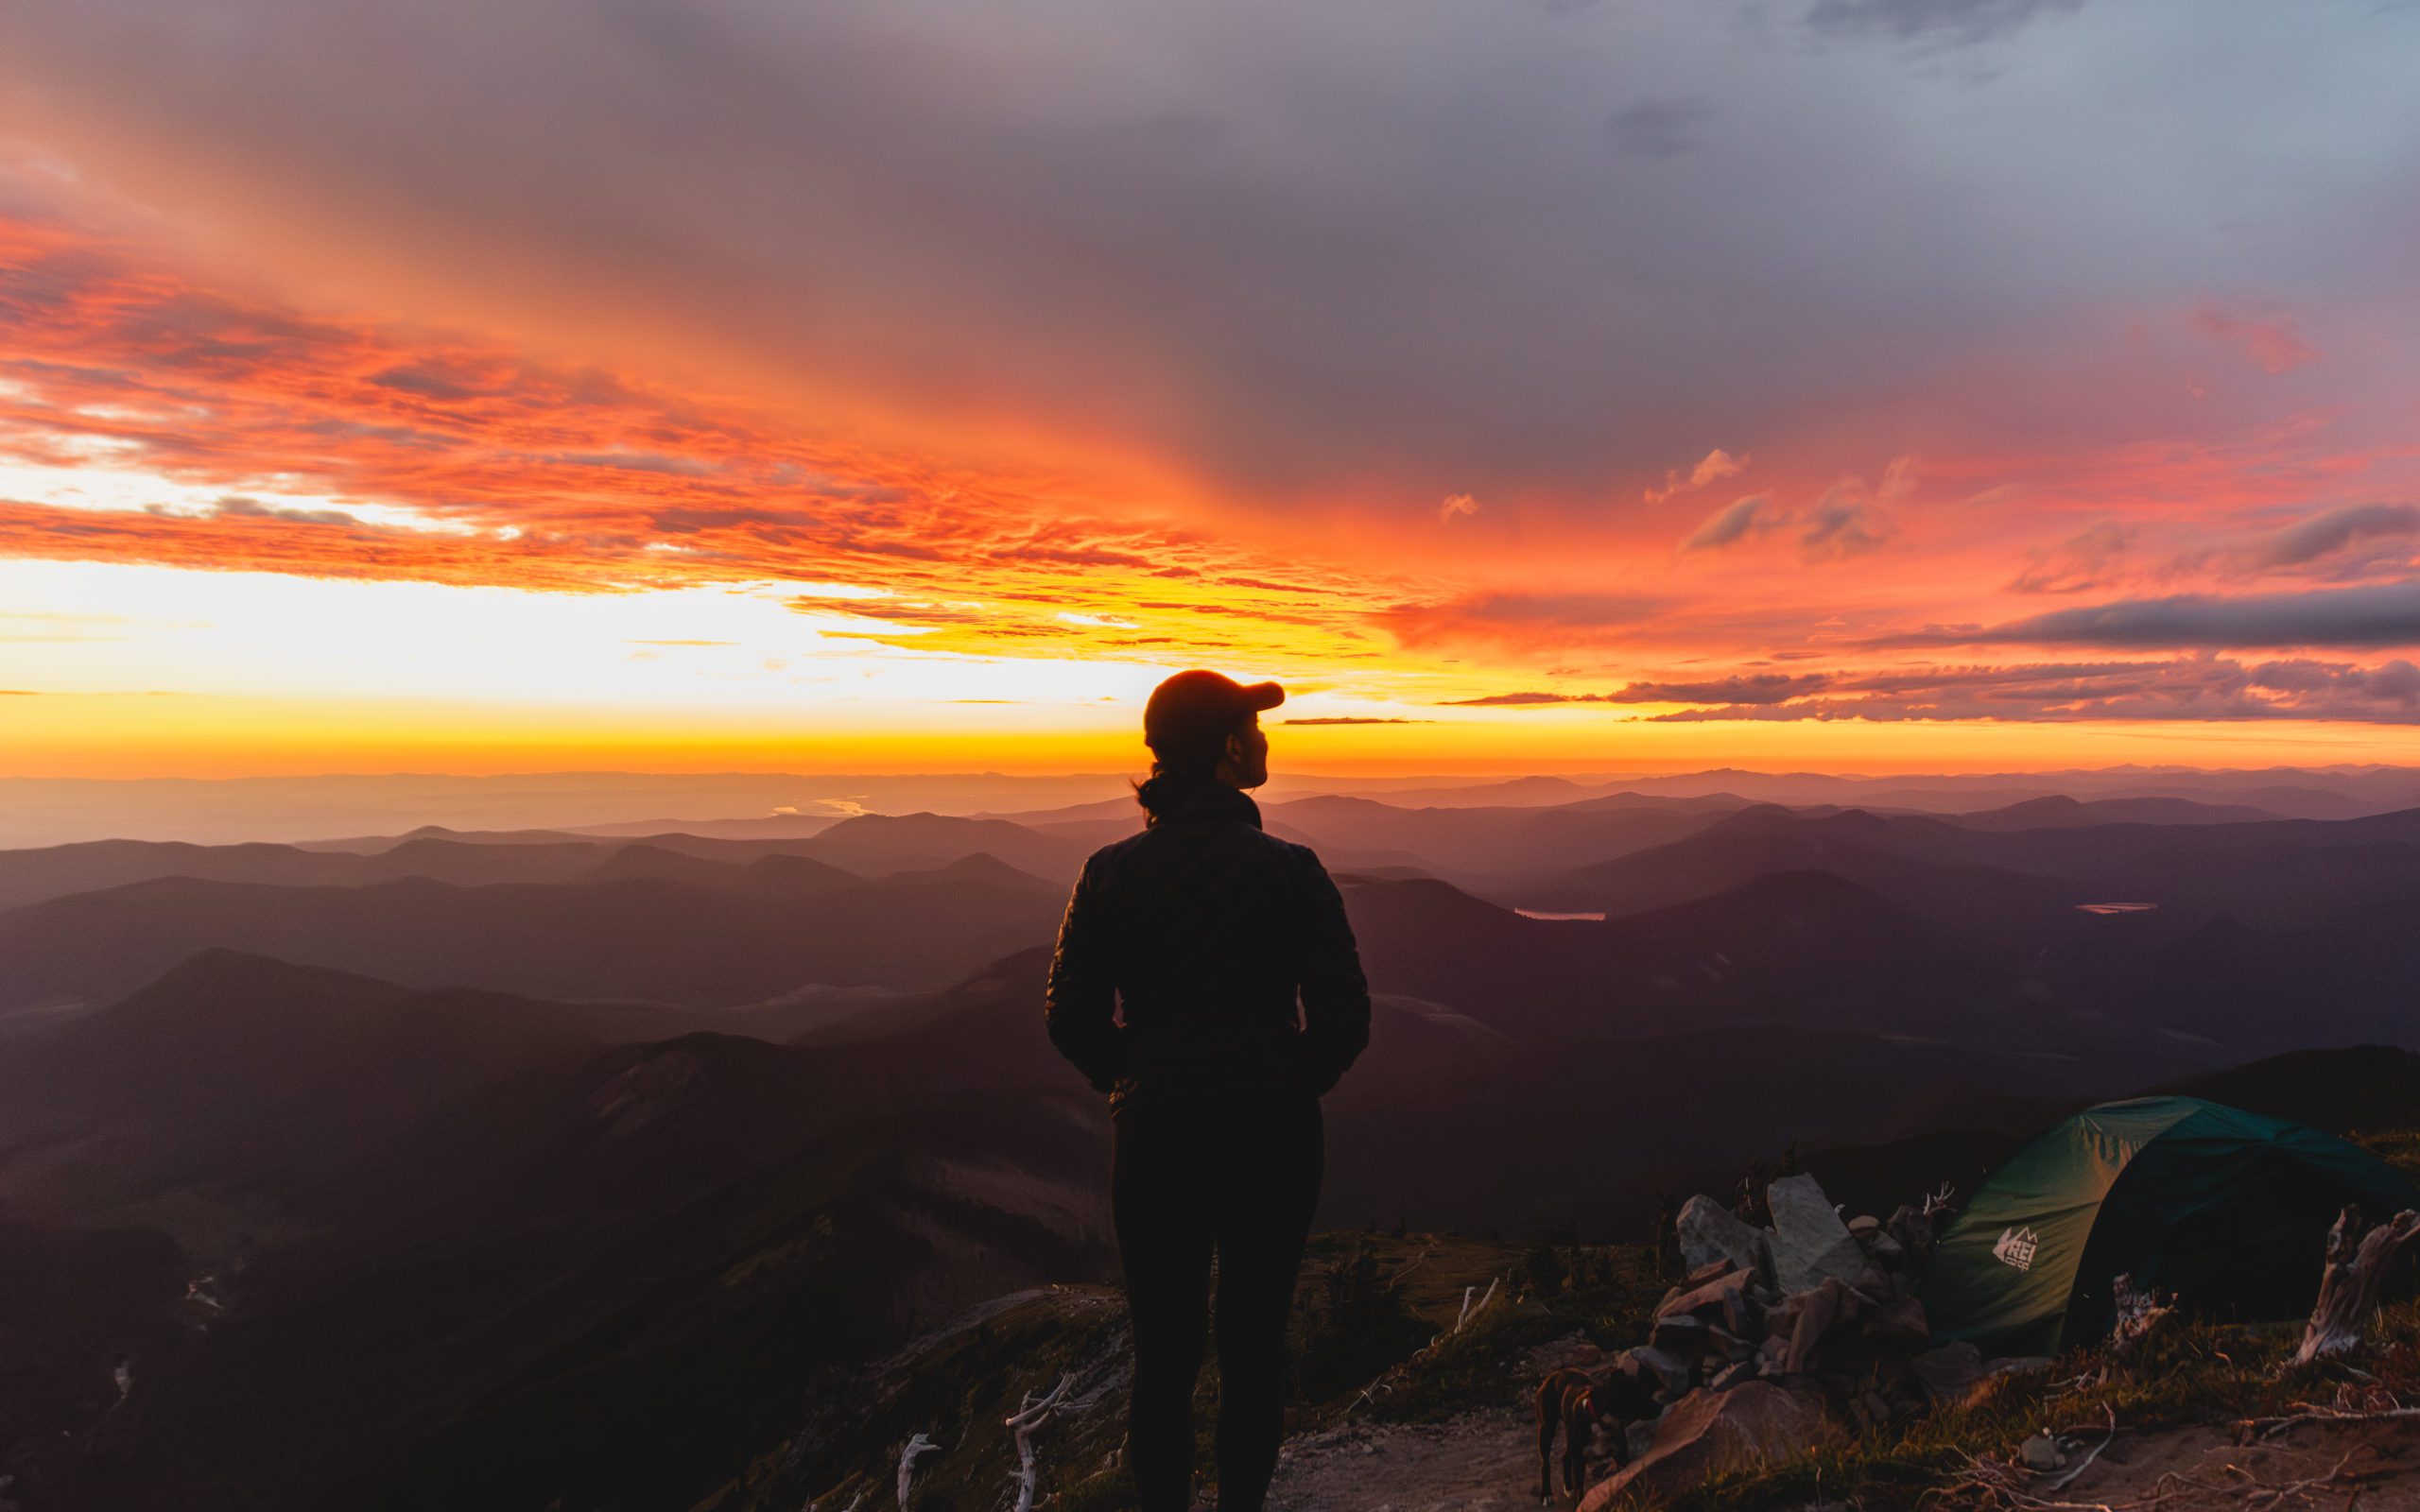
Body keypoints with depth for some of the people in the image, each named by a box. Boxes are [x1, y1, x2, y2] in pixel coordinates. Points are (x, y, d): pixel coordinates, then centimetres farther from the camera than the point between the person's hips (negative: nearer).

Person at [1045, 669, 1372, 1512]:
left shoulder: (1110, 872, -7)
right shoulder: (1289, 871, -13)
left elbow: (1070, 1018, -2)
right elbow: (1344, 1018, -11)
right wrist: (1291, 1089, 8)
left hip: (1154, 1136, 1)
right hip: (1273, 1135, -1)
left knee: (1163, 1353, 15)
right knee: (1255, 1346, 18)